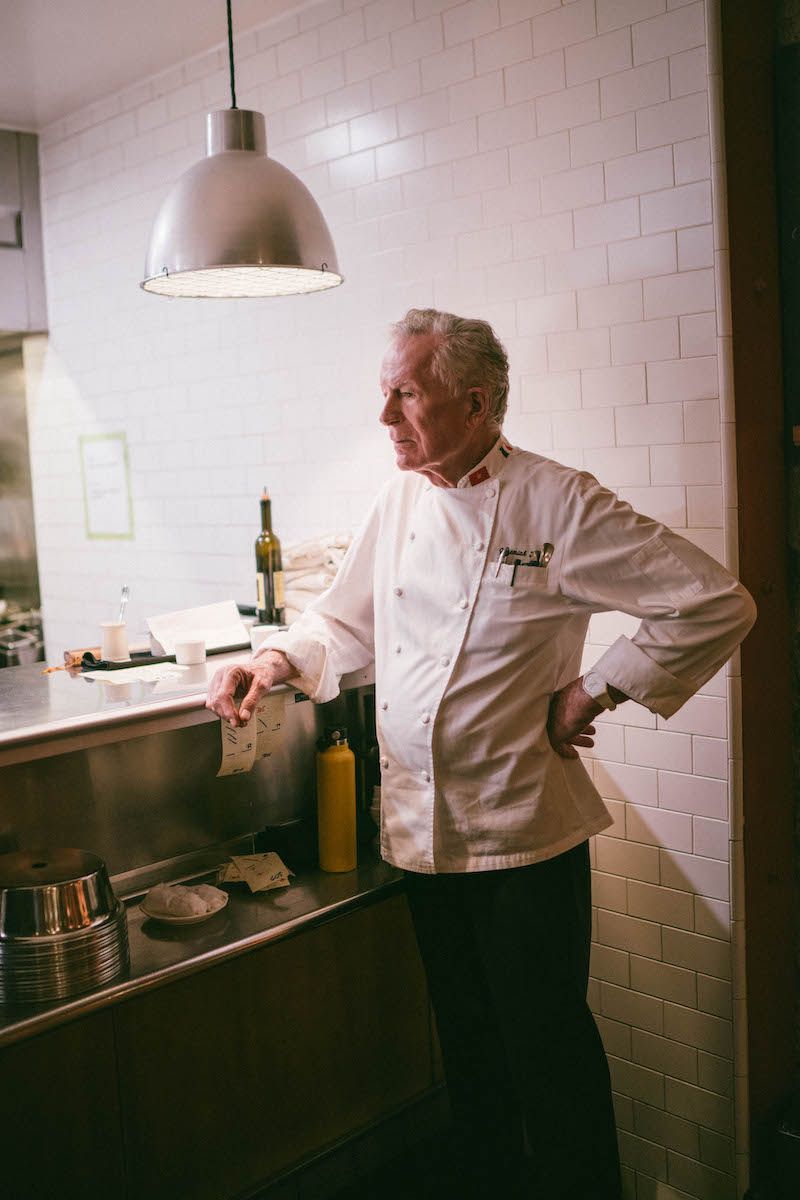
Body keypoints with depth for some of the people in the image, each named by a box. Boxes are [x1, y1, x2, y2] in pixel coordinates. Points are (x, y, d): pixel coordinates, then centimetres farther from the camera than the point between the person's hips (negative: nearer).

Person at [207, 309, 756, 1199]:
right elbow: (347, 621, 17)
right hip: (422, 824, 6)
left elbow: (717, 605, -13)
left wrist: (595, 692, -11)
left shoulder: (559, 504, -13)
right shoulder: (398, 503, 5)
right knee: (467, 1040, 20)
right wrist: (274, 662, -2)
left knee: (547, 1043, 7)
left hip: (523, 825, -5)